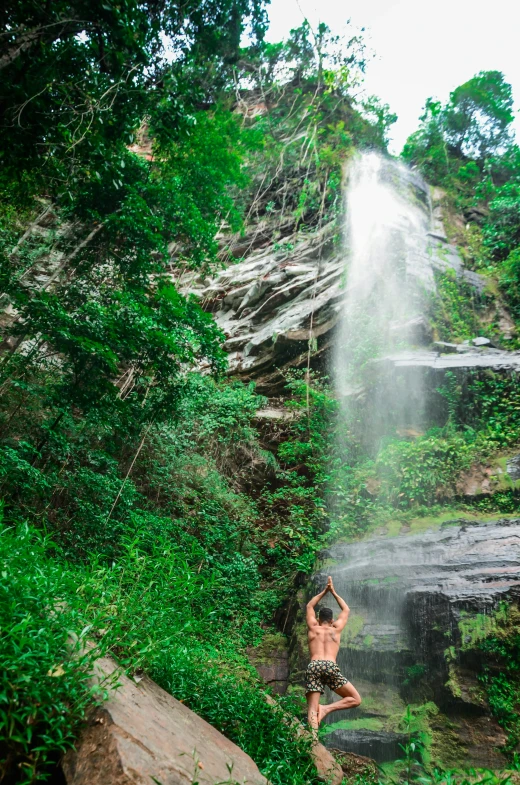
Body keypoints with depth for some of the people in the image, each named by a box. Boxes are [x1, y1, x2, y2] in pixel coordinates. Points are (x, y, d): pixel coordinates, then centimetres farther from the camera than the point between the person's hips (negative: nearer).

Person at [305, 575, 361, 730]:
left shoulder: (313, 628, 24)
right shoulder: (336, 629, 23)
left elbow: (309, 606, 41)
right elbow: (346, 610, 40)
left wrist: (324, 591, 44)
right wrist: (333, 592, 44)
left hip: (313, 666, 1)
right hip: (330, 666, -1)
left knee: (312, 709, -3)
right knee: (356, 699, 11)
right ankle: (327, 708, -11)